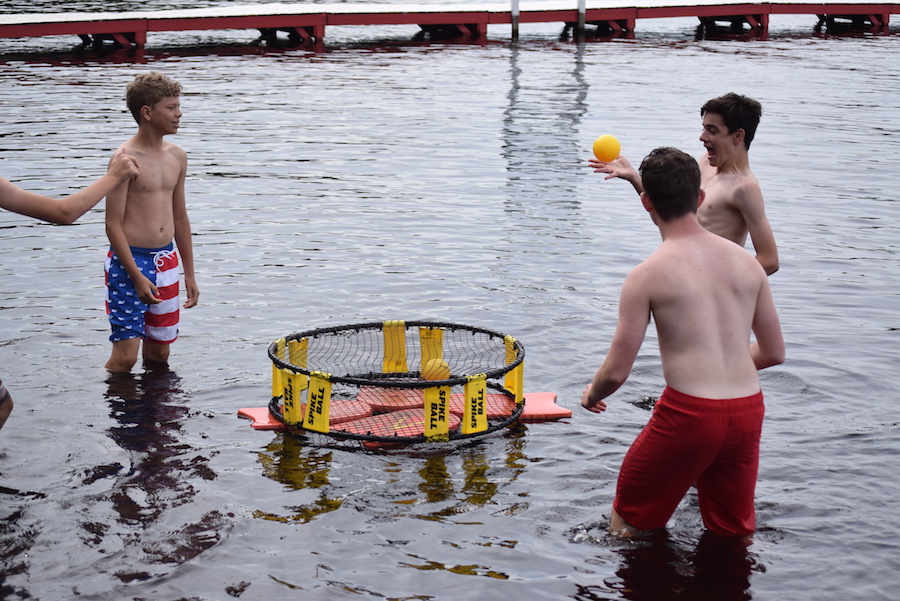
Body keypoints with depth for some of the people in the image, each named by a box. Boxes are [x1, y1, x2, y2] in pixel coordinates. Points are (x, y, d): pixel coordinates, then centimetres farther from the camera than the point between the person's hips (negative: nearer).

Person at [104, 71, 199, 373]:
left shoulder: (177, 156, 8)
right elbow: (113, 225, -13)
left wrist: (189, 274, 17)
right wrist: (137, 277, -18)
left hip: (165, 261, 7)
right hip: (129, 261, -6)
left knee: (159, 353, 12)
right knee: (125, 355, -9)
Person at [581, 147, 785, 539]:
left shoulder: (647, 274, -7)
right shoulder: (745, 261, 8)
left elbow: (617, 372, -6)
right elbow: (774, 352, 15)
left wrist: (591, 395, 17)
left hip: (689, 414, -5)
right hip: (748, 410, 5)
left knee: (627, 523, 16)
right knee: (735, 533, 22)